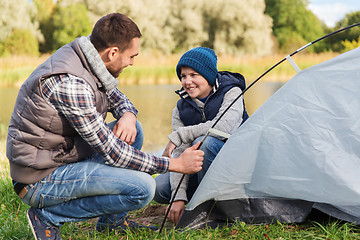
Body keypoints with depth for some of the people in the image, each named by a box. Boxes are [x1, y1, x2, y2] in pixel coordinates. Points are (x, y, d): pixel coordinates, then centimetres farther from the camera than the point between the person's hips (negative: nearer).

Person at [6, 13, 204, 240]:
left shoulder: (84, 59, 0)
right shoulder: (69, 84, -28)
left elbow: (117, 97, 19)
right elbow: (112, 153, -25)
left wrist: (127, 115, -6)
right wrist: (176, 164, -17)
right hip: (40, 180, -10)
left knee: (133, 129, 10)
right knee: (143, 187, -19)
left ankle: (112, 220, 14)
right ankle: (48, 216, -6)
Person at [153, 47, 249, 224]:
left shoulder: (231, 93, -13)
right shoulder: (181, 109, 0)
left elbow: (223, 126, -35)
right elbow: (180, 154, -11)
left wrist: (177, 136, -30)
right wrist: (179, 197, -25)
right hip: (201, 169, 6)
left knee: (203, 142, -34)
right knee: (159, 188, -13)